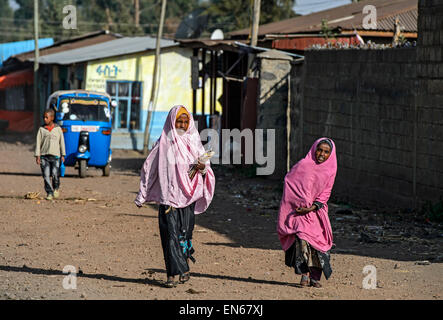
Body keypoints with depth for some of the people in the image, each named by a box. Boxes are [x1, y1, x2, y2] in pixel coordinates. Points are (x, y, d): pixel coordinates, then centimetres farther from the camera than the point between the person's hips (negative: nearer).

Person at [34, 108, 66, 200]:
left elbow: (62, 142, 11)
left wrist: (63, 155, 8)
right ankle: (49, 193, 2)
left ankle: (56, 188, 18)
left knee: (55, 174, -9)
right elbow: (38, 143, 5)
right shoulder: (41, 129, 6)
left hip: (55, 155, -1)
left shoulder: (58, 129, 7)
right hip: (44, 156, 1)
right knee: (46, 176, -5)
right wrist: (37, 156, -2)